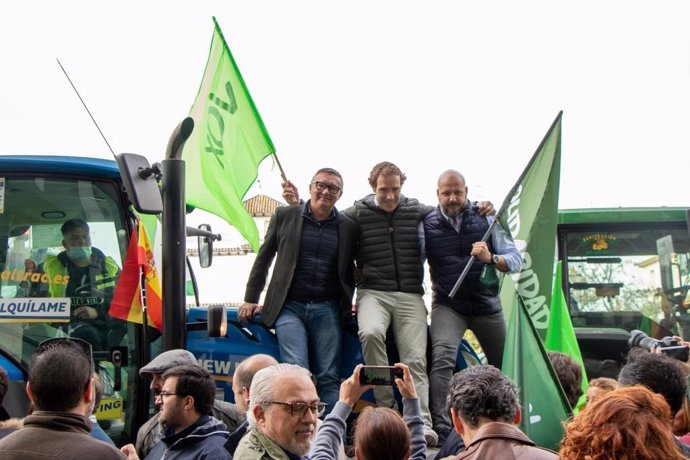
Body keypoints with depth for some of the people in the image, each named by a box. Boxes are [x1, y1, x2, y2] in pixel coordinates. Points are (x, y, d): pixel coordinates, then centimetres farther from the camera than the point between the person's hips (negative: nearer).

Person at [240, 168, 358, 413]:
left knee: (329, 378, -4)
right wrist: (250, 299, 10)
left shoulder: (348, 227, 9)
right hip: (289, 307, -1)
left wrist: (346, 305, 8)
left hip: (327, 310, 1)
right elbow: (263, 258, 12)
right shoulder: (285, 216, 7)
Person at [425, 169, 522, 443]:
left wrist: (491, 258, -21)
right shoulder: (427, 224, -3)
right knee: (442, 359, -25)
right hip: (447, 304, -2)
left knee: (505, 366, 14)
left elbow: (516, 260, -1)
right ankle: (441, 429, -25)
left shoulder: (486, 219, -1)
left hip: (487, 303, 2)